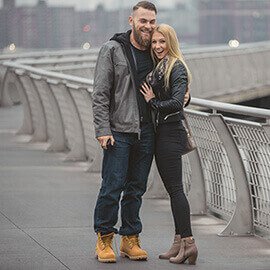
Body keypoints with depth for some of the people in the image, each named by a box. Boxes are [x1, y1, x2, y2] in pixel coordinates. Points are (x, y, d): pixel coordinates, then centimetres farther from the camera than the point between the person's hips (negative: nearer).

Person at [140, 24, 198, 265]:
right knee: (172, 189, 9)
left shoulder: (177, 68, -11)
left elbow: (177, 102, -21)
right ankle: (179, 243, 12)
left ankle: (188, 242, -11)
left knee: (175, 188, -11)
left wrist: (153, 102, -10)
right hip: (161, 133, 10)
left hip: (171, 133, -10)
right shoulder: (158, 68, 16)